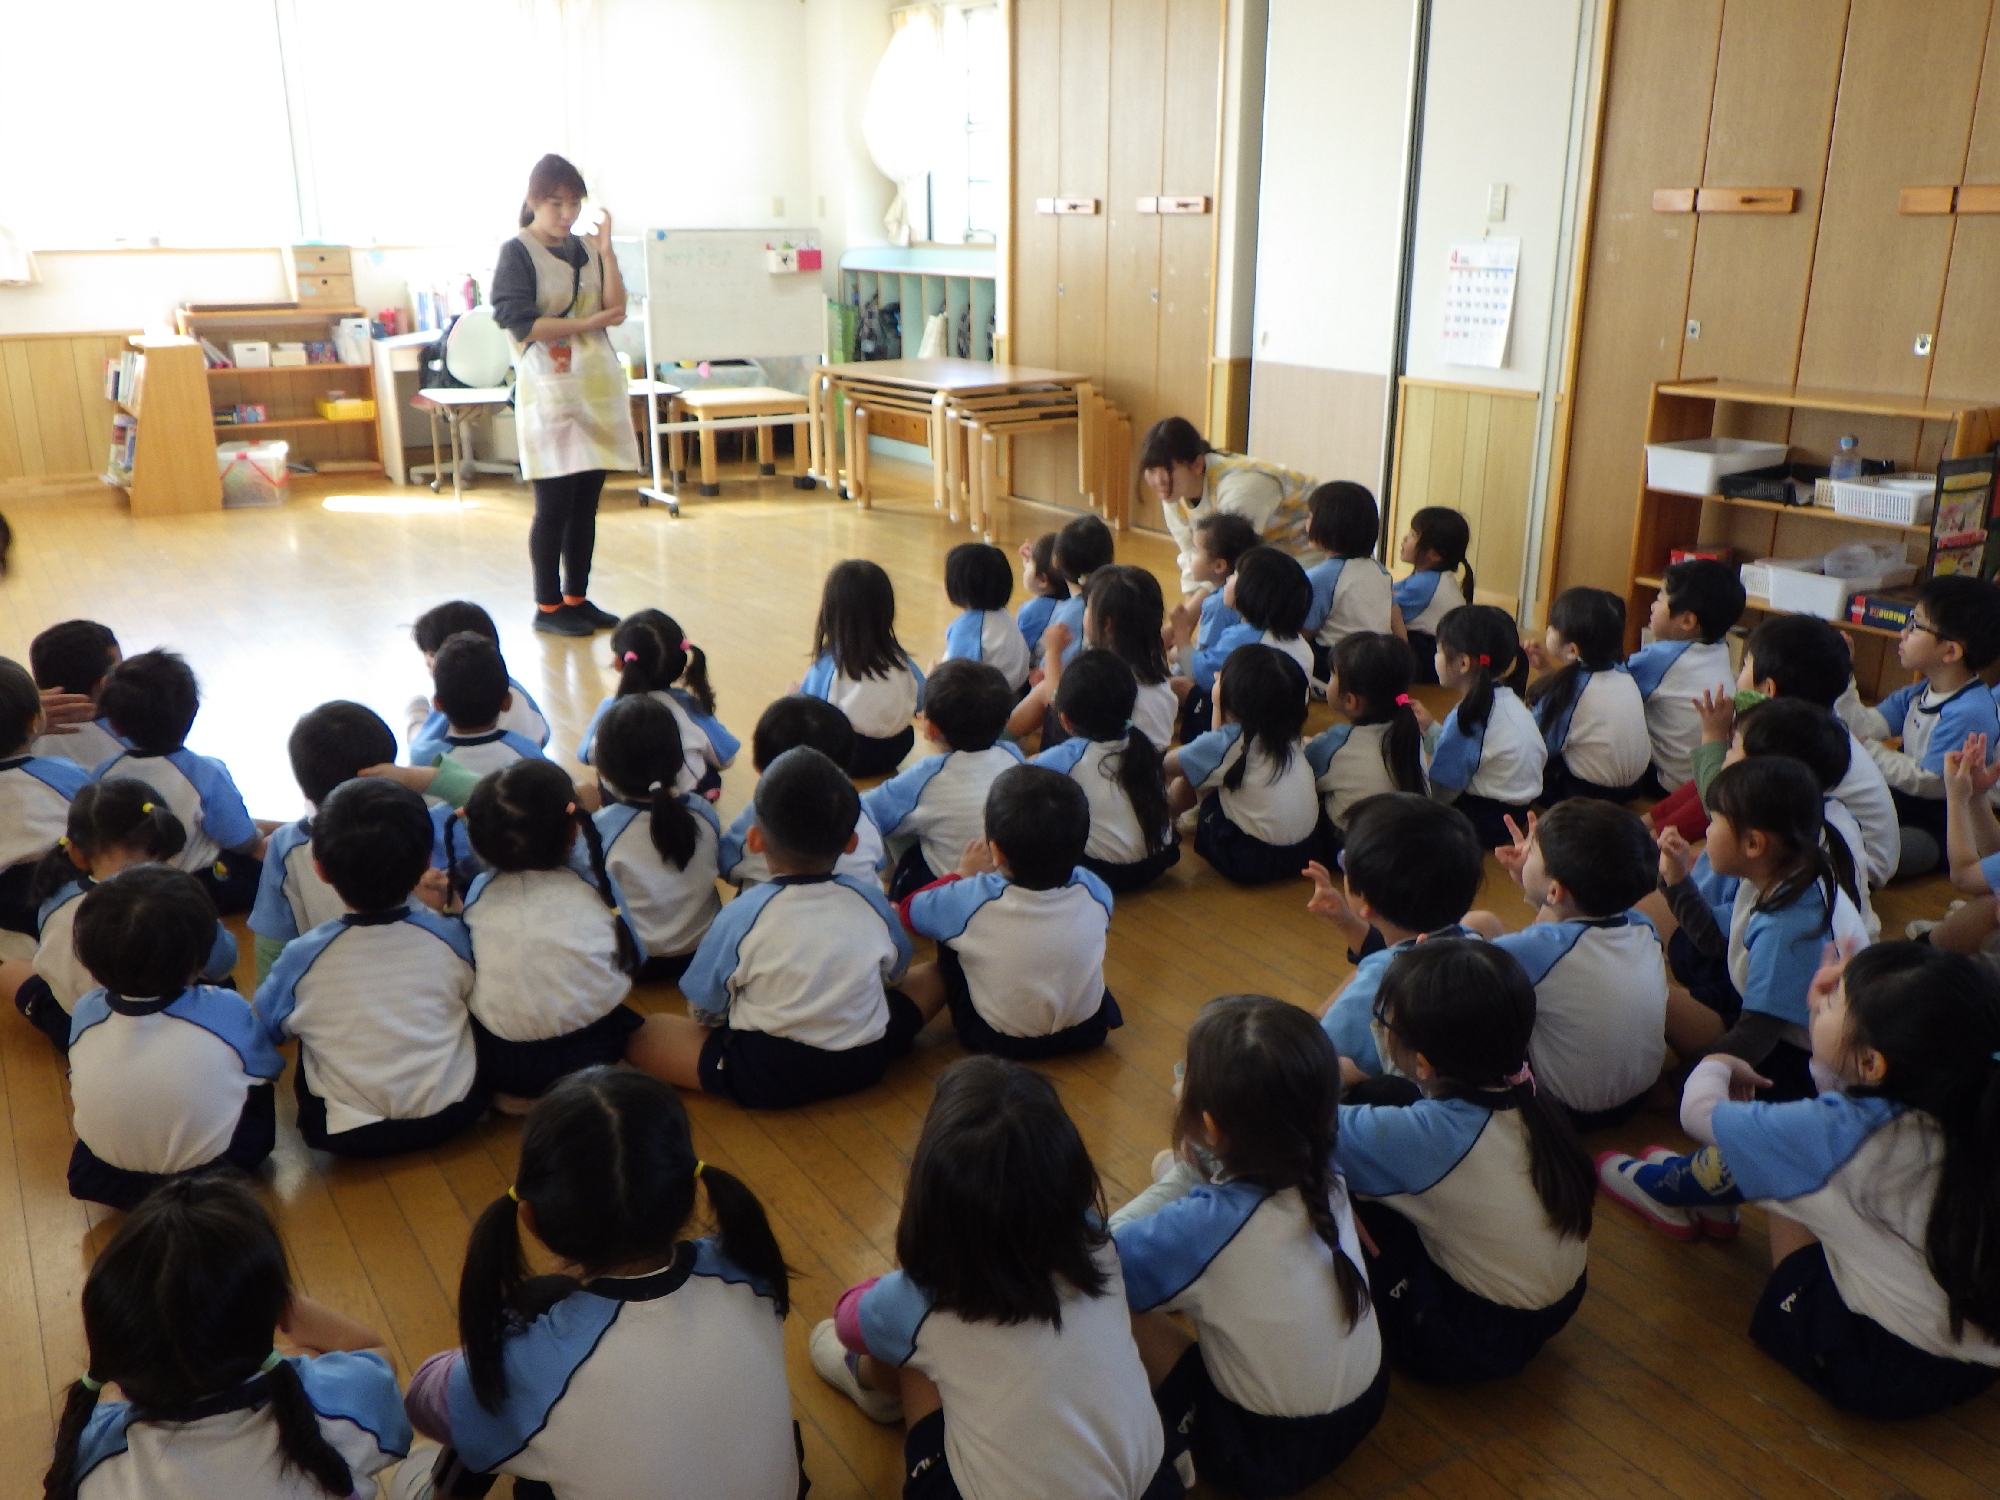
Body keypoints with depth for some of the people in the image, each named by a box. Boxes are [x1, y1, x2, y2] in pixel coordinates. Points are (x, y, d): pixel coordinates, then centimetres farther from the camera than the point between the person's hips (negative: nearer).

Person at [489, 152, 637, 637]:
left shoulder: (585, 249, 13)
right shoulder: (516, 252, -3)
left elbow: (615, 309, 2)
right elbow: (521, 323, -13)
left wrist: (605, 248, -5)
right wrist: (587, 323, -12)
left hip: (598, 388, 6)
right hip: (550, 392, -5)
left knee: (586, 502, 8)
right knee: (554, 505, -4)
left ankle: (576, 598, 18)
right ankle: (547, 607, 6)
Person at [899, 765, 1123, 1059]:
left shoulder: (971, 900, -28)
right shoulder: (1094, 891, -20)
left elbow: (907, 910, -7)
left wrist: (963, 875, 7)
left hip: (999, 1042, -3)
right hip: (1086, 1033, 3)